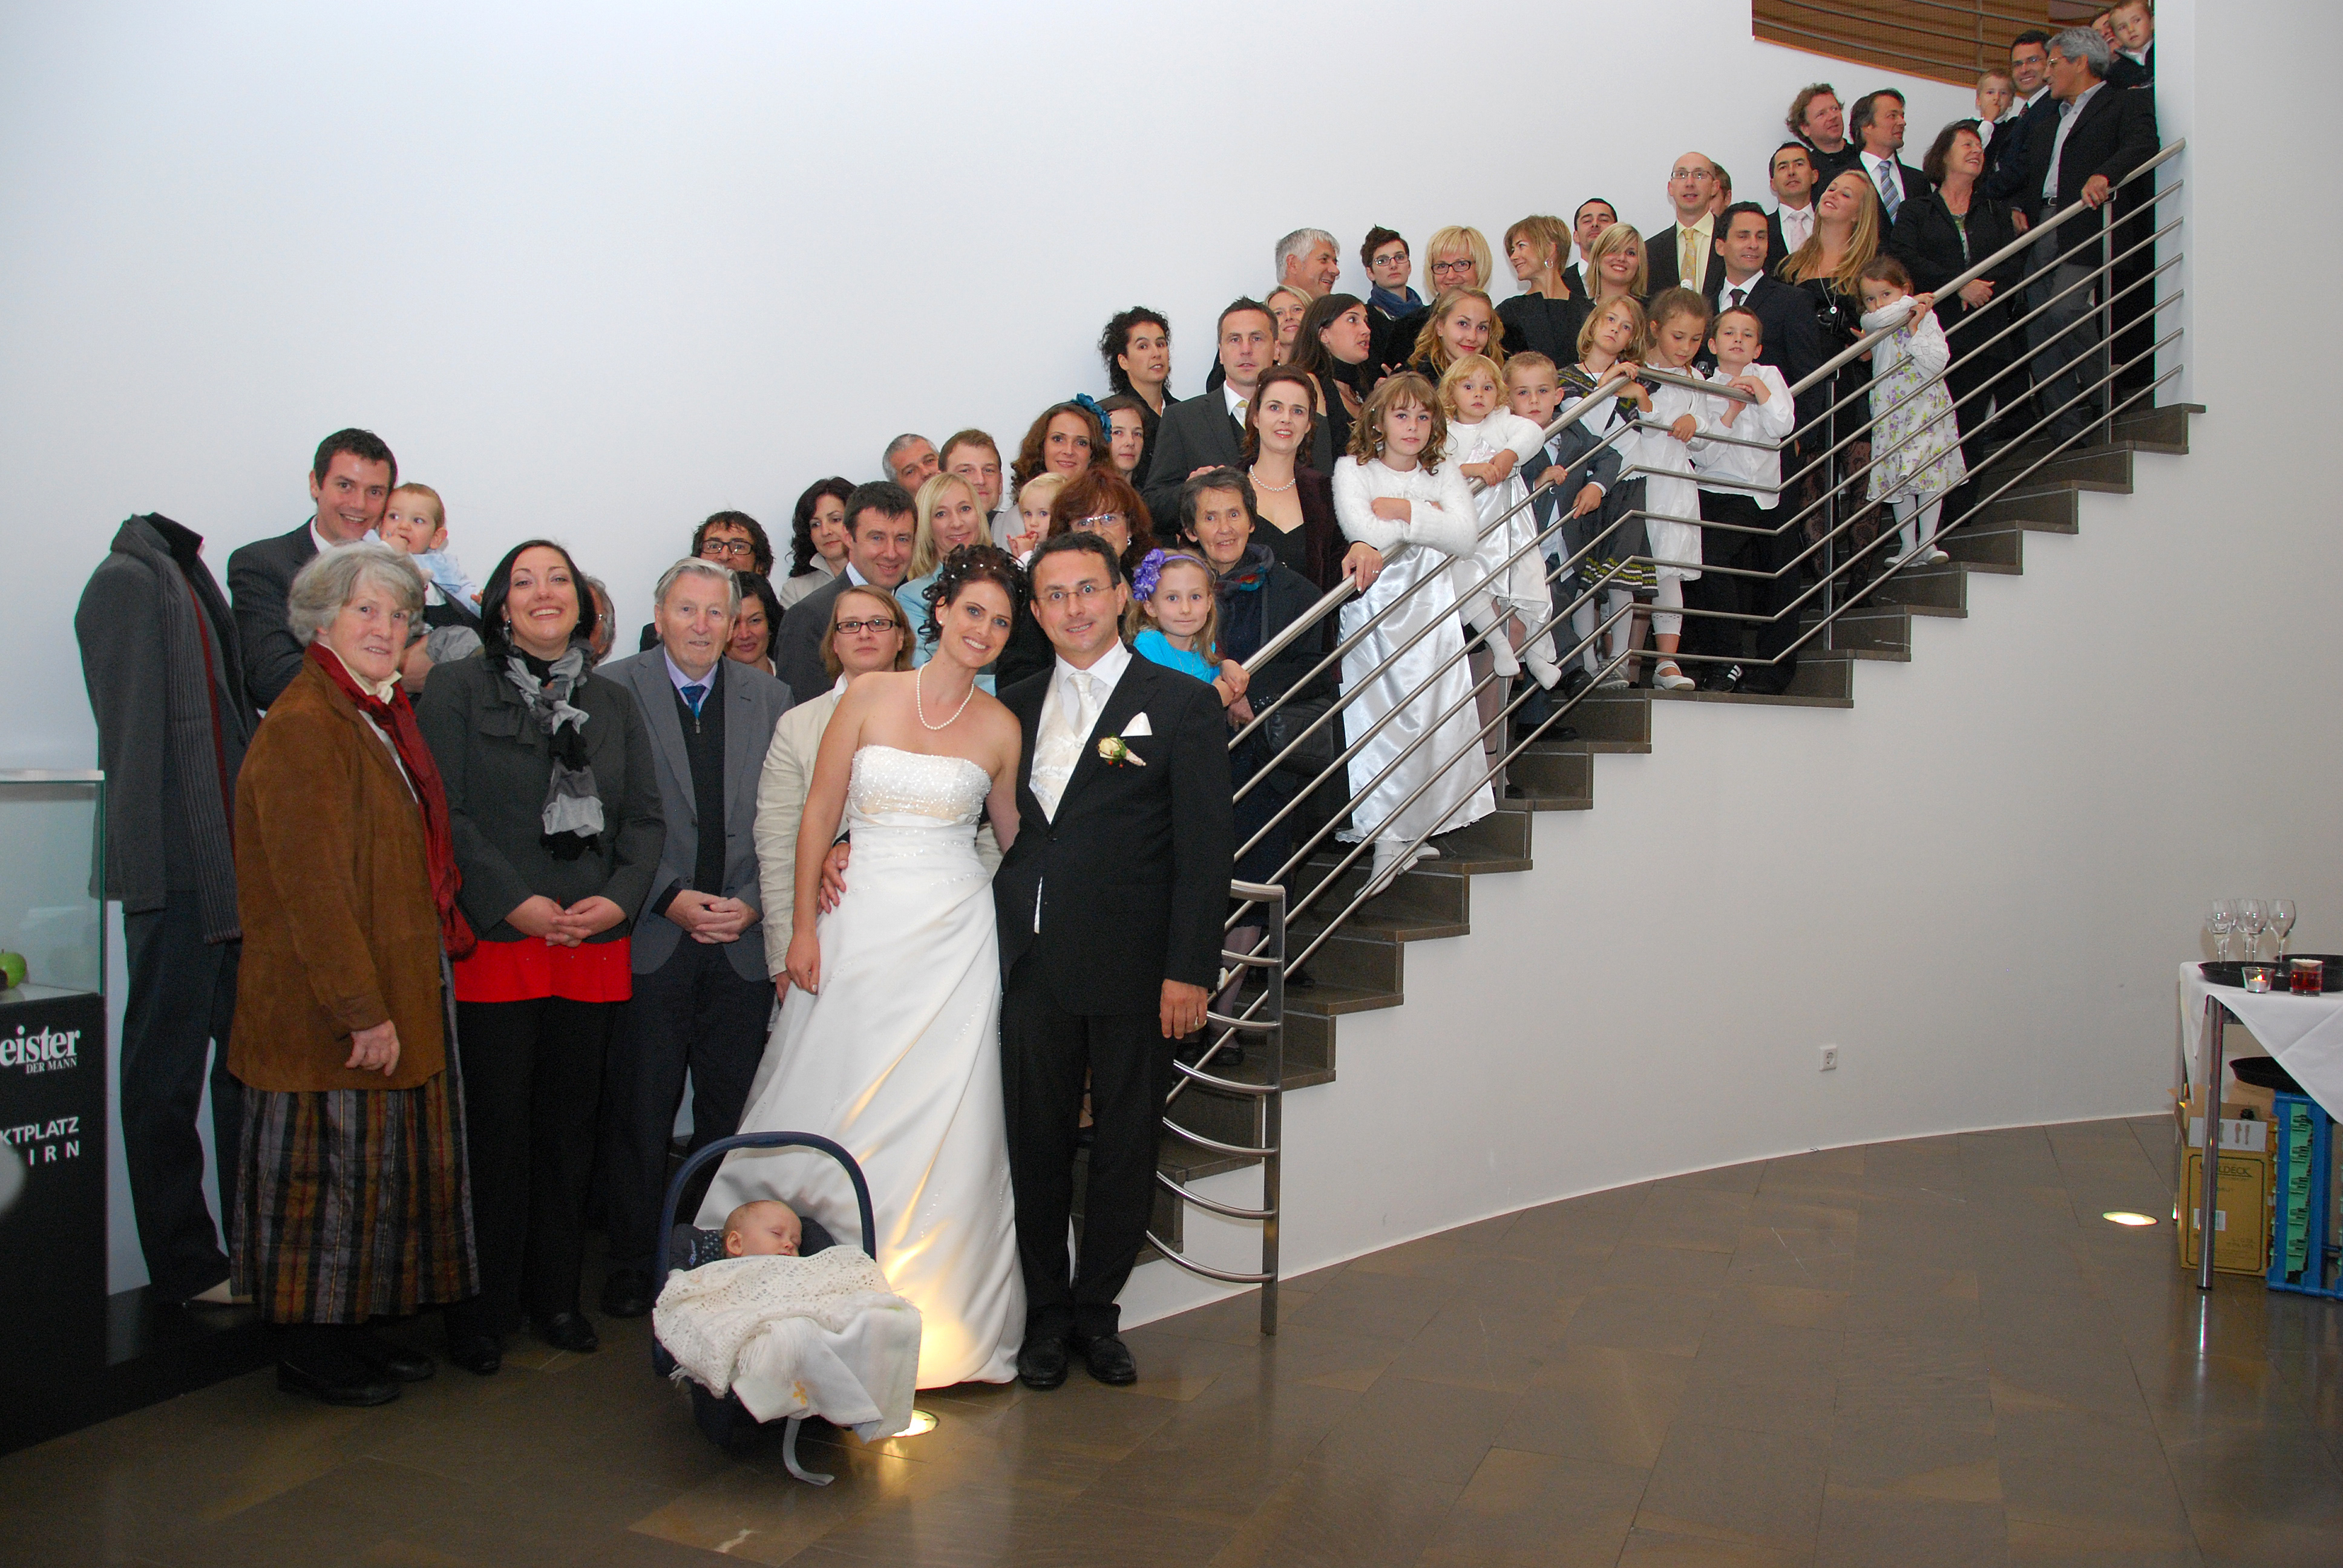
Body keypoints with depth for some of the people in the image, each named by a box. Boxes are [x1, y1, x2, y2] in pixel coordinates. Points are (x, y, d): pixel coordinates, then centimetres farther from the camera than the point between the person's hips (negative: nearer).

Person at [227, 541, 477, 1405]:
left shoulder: (380, 717, 14)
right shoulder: (302, 728, -16)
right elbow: (312, 888, -21)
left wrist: (393, 1000, 17)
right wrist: (362, 1009, -22)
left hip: (391, 998, 10)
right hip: (330, 1013, -9)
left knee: (379, 1168, 16)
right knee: (329, 1169, 2)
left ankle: (351, 1328, 28)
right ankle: (309, 1349, 16)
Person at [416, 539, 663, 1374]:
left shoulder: (613, 701, 16)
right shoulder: (458, 688, 4)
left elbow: (646, 819, 11)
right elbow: (445, 812, -5)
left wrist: (619, 898, -6)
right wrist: (511, 902, -14)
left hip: (595, 950, 4)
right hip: (492, 947, -3)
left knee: (570, 1126, 9)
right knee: (494, 1132, 0)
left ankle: (555, 1294, 22)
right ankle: (481, 1312, 13)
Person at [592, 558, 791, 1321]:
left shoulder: (769, 697, 9)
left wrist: (754, 903, -6)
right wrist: (670, 899, -11)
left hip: (744, 942, 3)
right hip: (648, 938, -2)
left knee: (732, 1113, 8)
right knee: (638, 1114, 3)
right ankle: (632, 1268, 17)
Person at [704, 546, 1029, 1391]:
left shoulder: (1000, 727, 4)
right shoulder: (869, 696, 1)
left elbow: (1015, 835, 15)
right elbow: (819, 815, 2)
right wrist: (804, 929, -2)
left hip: (953, 934, 0)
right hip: (858, 927, 0)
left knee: (939, 1120, 1)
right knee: (829, 1109, 3)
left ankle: (930, 1316, 17)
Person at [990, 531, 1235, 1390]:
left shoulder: (1182, 704, -1)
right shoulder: (1015, 705, 12)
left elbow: (1205, 849, -5)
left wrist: (1189, 971, -11)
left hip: (1132, 968, -3)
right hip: (1031, 963, 3)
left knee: (1126, 1148, 9)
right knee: (1035, 1143, 10)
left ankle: (1096, 1310, 27)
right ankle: (1046, 1312, 26)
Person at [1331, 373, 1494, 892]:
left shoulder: (1444, 475, 11)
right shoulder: (1353, 469, 1)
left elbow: (1465, 539, -6)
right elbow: (1365, 534, -17)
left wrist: (1405, 510, -12)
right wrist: (1428, 519, -5)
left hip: (1431, 611, 3)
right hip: (1373, 612, -3)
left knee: (1434, 719, -2)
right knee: (1380, 721, -8)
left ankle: (1414, 828, 12)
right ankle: (1387, 838, 0)